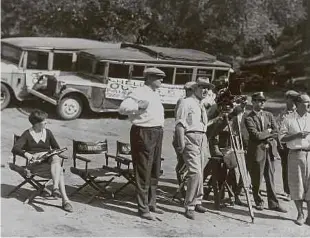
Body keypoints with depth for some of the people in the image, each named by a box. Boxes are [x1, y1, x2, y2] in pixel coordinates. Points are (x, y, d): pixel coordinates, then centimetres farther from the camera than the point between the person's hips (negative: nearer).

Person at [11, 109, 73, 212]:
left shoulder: (47, 132, 18)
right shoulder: (27, 134, 6)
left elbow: (57, 148, 19)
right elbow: (15, 149, -6)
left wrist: (54, 154, -5)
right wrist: (26, 154, -25)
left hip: (49, 160, 4)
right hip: (35, 163, -4)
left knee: (56, 158, -36)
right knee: (59, 170, -33)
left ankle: (55, 188, -49)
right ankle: (65, 200, -44)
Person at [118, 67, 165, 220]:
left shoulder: (155, 94, 17)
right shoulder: (139, 93, -12)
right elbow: (122, 108, -22)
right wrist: (138, 106, -33)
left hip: (157, 133, 9)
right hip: (143, 133, -9)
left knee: (154, 172, 16)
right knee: (143, 172, -5)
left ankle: (151, 204, 28)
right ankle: (143, 209, 2)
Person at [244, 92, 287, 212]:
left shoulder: (269, 115, 11)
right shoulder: (249, 119, -7)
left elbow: (276, 132, 4)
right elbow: (256, 135, -17)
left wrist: (265, 139, -9)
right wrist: (268, 132, -5)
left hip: (270, 150, 4)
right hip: (256, 151, -4)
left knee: (270, 178, 7)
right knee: (256, 180, 4)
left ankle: (273, 203, 12)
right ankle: (258, 202, 21)